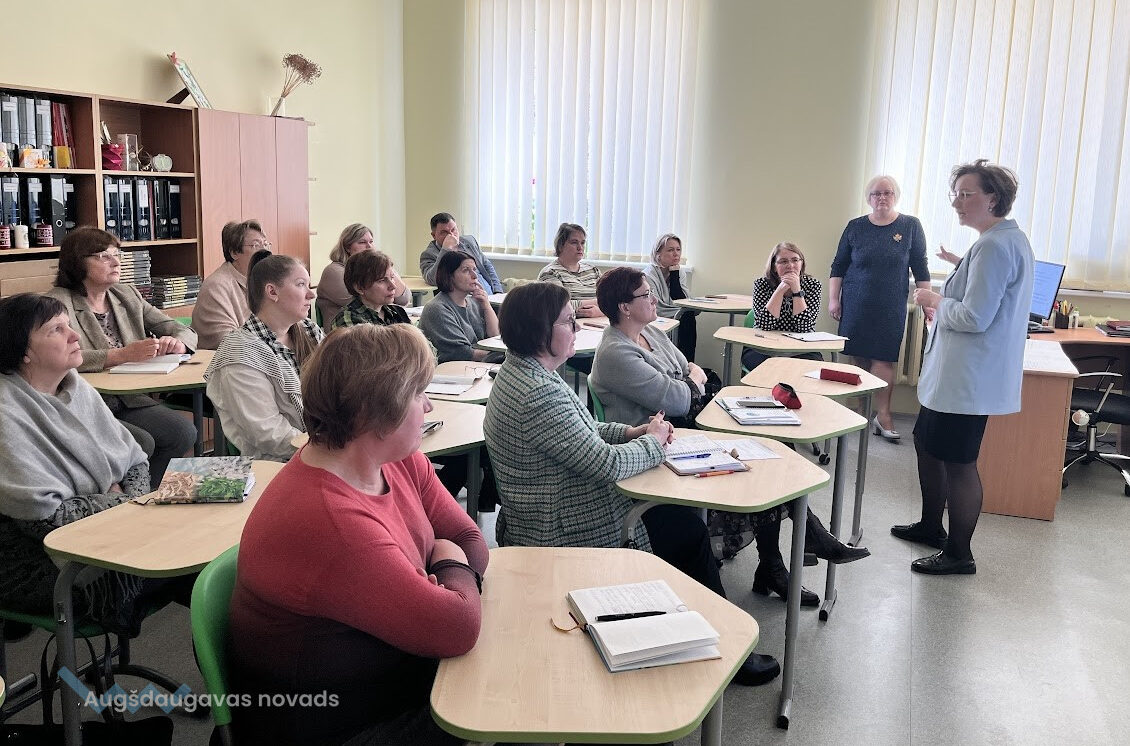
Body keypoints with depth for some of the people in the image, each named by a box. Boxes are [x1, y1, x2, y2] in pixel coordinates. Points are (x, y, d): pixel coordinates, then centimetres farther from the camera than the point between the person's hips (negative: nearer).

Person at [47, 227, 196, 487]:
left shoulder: (127, 295, 14)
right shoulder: (59, 302, -6)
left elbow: (183, 331, 13)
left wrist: (177, 343, -12)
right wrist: (123, 355, -29)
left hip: (128, 400, 6)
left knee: (184, 433, -16)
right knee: (142, 443, -27)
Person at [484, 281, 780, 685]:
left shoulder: (520, 372, 4)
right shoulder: (539, 394, -30)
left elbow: (578, 432, 16)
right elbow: (606, 464, -27)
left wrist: (631, 432, 2)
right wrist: (653, 442, -8)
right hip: (566, 535, -10)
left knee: (679, 513, 15)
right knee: (688, 531, 4)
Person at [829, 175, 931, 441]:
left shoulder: (910, 226, 2)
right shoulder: (856, 227, 5)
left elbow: (920, 268, 5)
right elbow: (838, 266, 9)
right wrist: (833, 299, 3)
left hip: (891, 307, -1)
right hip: (856, 306, 2)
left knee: (883, 358, -8)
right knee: (860, 357, 2)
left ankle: (883, 414, -3)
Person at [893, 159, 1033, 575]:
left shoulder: (995, 246, -20)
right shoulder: (1007, 239, 15)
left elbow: (975, 317, -24)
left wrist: (936, 301, -7)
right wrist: (945, 303, 9)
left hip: (969, 379, -11)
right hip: (956, 373, 11)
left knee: (958, 462, 0)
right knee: (926, 443, 21)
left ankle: (959, 555, 13)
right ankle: (931, 526, 37)